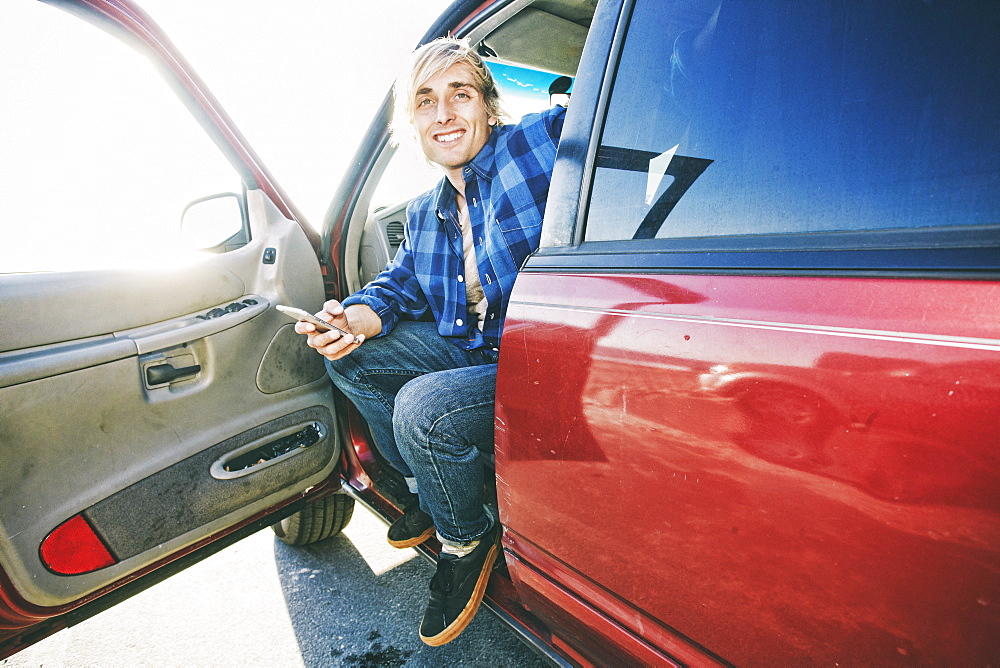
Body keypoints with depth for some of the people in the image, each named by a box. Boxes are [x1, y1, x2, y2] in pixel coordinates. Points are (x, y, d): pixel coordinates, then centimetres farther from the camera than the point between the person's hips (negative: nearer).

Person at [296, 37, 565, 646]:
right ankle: (427, 491, 20)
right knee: (349, 357, 6)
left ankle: (469, 539, 5)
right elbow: (399, 285, 13)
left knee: (422, 407, -29)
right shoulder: (425, 215, 10)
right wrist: (356, 318, -6)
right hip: (472, 348, 8)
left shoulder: (535, 144, -12)